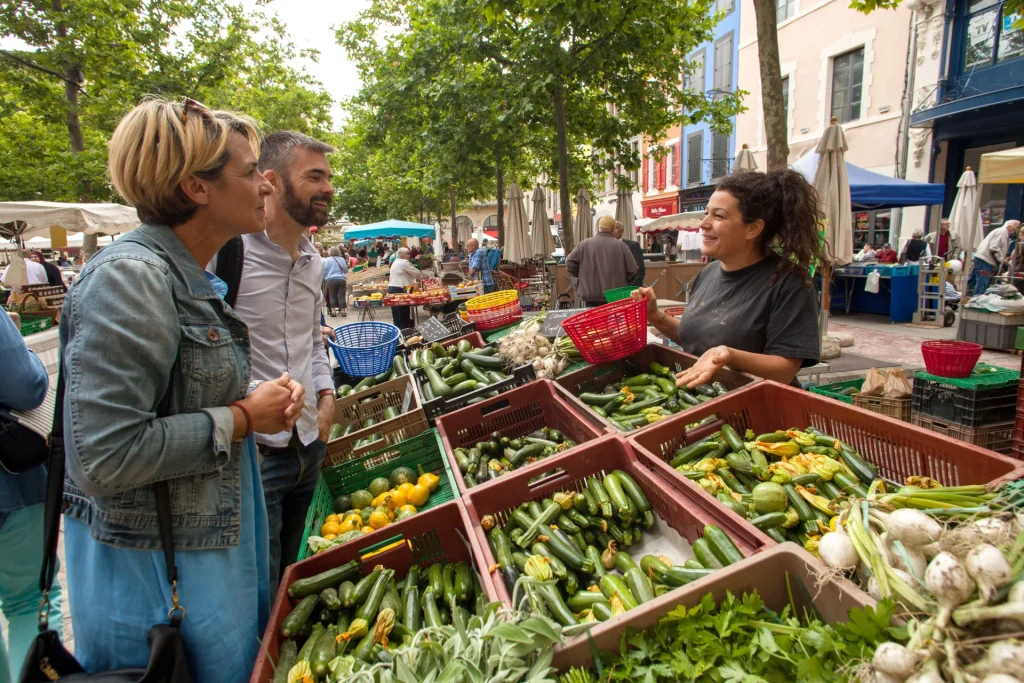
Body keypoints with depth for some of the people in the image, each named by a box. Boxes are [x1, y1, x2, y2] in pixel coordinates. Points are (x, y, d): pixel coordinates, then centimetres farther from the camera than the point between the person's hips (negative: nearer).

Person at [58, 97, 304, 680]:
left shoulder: (194, 280, 7)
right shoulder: (129, 276, -22)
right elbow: (102, 459, -28)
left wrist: (266, 399, 1)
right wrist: (242, 418, -19)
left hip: (215, 535, 9)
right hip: (154, 565, -8)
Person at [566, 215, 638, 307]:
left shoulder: (585, 244, -1)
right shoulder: (621, 246, -1)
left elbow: (570, 264, 0)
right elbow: (632, 270, -2)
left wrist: (582, 275, 17)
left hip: (591, 295, 0)